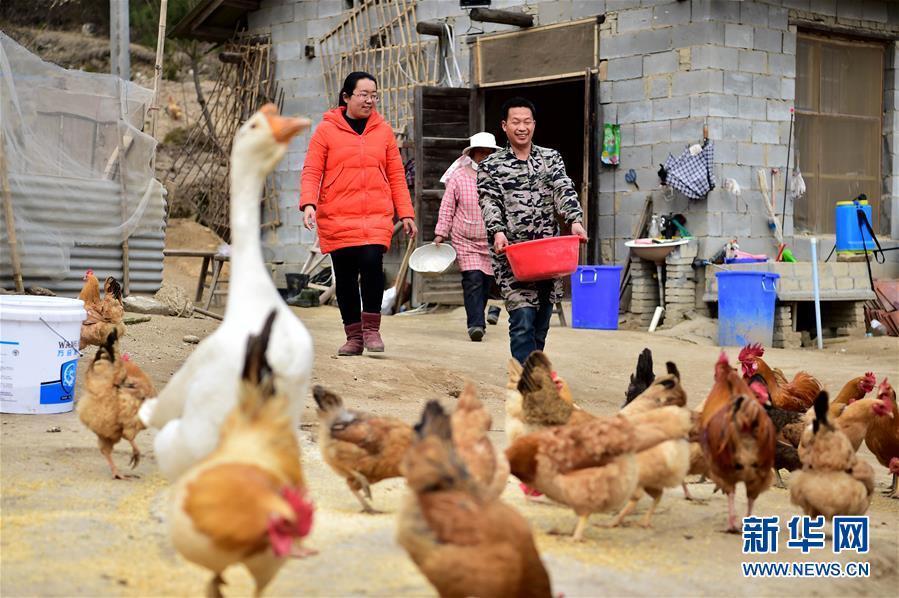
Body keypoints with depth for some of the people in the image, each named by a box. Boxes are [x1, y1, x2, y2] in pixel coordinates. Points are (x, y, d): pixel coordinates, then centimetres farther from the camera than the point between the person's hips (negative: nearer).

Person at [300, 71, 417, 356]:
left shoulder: (383, 130, 11)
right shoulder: (326, 129, 4)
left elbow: (396, 174, 14)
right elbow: (311, 171, 0)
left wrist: (405, 213, 9)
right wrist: (308, 203, -15)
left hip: (377, 215, 1)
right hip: (337, 217, -1)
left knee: (372, 262, -19)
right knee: (345, 275, 2)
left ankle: (371, 328, -5)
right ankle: (354, 336, 15)